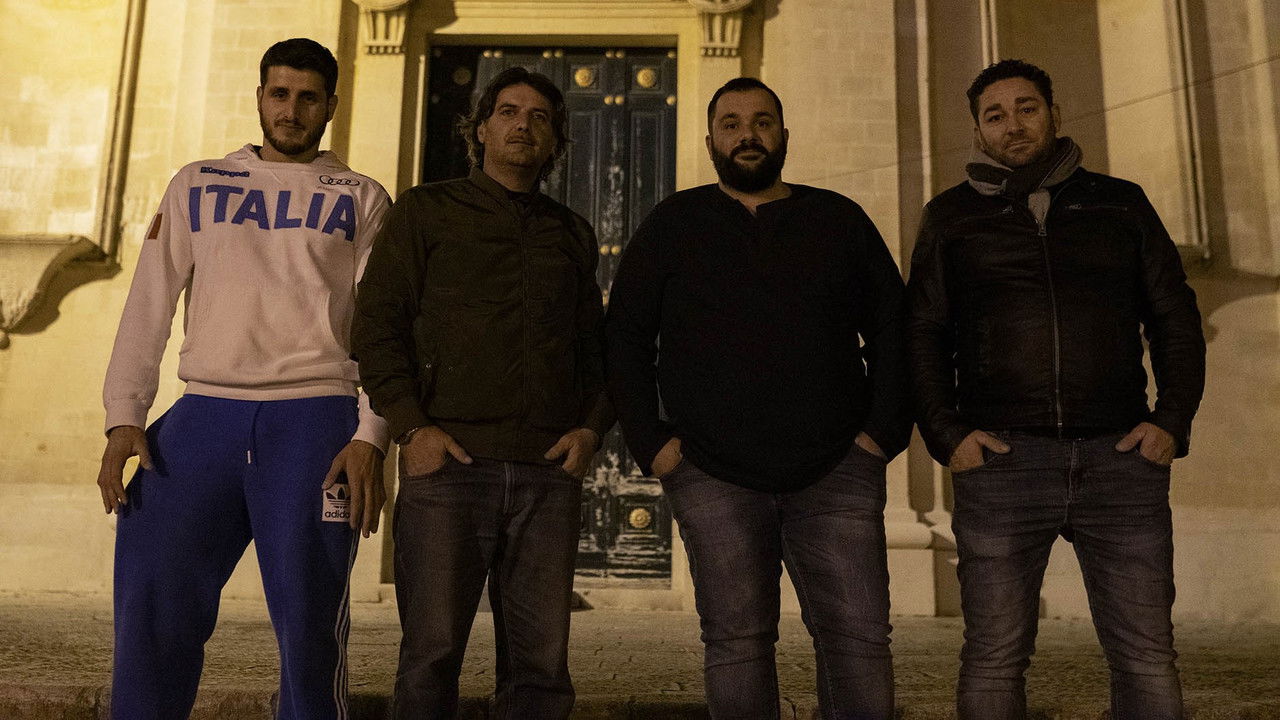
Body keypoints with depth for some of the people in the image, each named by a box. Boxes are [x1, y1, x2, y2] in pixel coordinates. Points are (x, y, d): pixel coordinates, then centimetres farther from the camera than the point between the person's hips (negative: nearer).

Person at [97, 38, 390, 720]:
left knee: (308, 618, 0)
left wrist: (371, 437, -9)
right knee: (151, 600, -4)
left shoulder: (362, 199, 11)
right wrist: (124, 418, -1)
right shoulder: (196, 185, 17)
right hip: (203, 413, 2)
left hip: (314, 416, -2)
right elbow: (149, 305, 11)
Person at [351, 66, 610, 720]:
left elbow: (597, 347, 22)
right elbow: (375, 320, 3)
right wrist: (410, 427, -9)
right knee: (431, 657, -1)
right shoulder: (427, 210, 12)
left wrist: (591, 428, 4)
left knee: (541, 665, 4)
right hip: (449, 462, -2)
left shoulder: (574, 234, 21)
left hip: (549, 471, 3)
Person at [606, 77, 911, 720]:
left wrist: (886, 431, 1)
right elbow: (624, 336, 9)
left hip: (836, 474, 1)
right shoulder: (672, 225, 10)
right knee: (737, 644, 3)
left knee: (859, 640, -1)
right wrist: (650, 443, -1)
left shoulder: (840, 220, 12)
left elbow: (892, 329, 13)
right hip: (713, 478, 0)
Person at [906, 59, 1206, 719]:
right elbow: (923, 335, 8)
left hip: (1120, 456, 2)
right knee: (994, 658, 2)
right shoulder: (952, 217, 12)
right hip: (1000, 460, -1)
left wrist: (1173, 419, 1)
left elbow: (1175, 318, 15)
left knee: (1146, 657, 4)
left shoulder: (1121, 204, 15)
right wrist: (944, 435, -4)